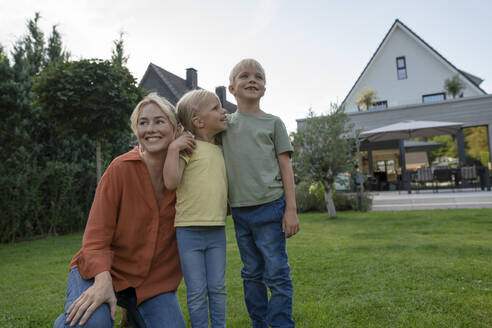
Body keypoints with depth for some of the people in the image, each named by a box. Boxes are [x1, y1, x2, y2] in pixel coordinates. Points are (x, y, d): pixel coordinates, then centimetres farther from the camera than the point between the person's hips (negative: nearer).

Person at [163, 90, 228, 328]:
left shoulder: (219, 151, 13)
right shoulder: (188, 147, -7)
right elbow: (171, 182, -19)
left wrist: (226, 208, 17)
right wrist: (173, 148, -19)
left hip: (217, 230, 6)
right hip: (189, 230, -5)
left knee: (217, 288, 14)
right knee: (197, 292, 7)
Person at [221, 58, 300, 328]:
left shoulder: (273, 123, 4)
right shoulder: (225, 124, 11)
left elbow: (285, 166, 1)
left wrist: (291, 209, -5)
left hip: (270, 207, -3)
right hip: (239, 210, 4)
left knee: (276, 273, -1)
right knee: (251, 275, 14)